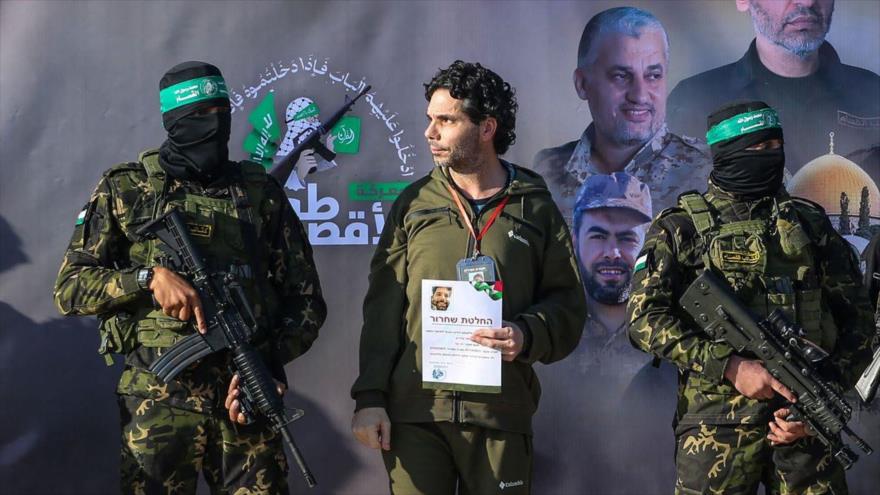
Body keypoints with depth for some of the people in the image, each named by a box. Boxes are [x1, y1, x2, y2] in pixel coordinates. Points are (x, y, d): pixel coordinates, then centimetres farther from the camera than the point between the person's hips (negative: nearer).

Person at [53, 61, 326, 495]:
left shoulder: (260, 191, 8)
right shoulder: (126, 189, 4)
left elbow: (305, 300, 9)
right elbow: (70, 288, 2)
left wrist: (268, 358, -9)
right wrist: (150, 277, -14)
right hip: (158, 398, -1)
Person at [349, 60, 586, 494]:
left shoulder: (536, 210, 7)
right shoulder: (413, 204, 10)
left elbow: (567, 306, 6)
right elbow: (383, 307, 7)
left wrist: (527, 336, -15)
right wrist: (369, 396, -1)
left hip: (500, 414, -1)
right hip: (413, 413, 1)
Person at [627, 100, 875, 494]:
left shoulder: (810, 222, 11)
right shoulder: (680, 227, 3)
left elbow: (855, 316, 10)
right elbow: (645, 318, -6)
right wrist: (730, 366, -16)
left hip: (806, 418, 2)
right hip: (718, 428, -2)